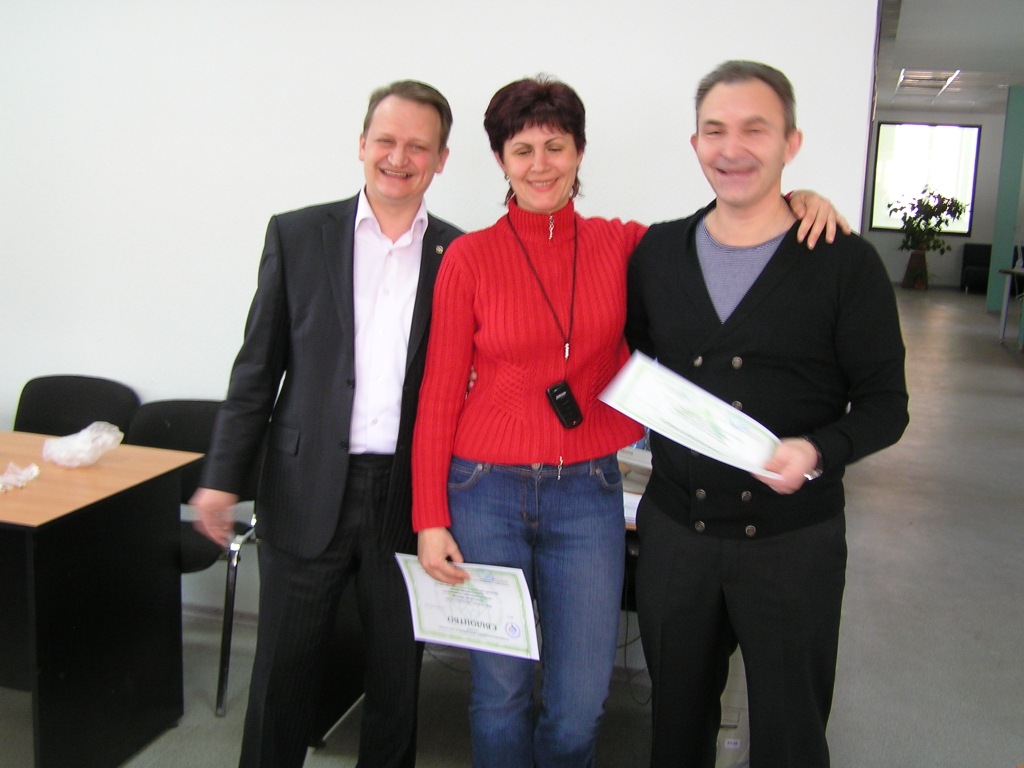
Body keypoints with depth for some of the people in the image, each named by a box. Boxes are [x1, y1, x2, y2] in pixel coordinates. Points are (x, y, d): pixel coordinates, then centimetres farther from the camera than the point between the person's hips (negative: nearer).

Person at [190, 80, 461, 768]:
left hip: (409, 498, 1)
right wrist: (223, 475, -3)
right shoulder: (298, 235, 2)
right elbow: (258, 367, 3)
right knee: (284, 668, 12)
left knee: (398, 673, 15)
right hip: (308, 492, 0)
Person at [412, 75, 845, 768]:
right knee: (501, 695, 11)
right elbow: (439, 395, -2)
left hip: (587, 494, 2)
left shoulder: (622, 245, 2)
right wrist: (431, 518, -4)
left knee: (581, 704, 9)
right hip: (486, 492, -1)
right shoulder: (470, 256, -3)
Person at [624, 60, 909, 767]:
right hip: (674, 529, 3)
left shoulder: (848, 263, -8)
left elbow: (885, 404, -6)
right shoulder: (657, 252, 3)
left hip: (792, 541, -3)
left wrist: (817, 451, -23)